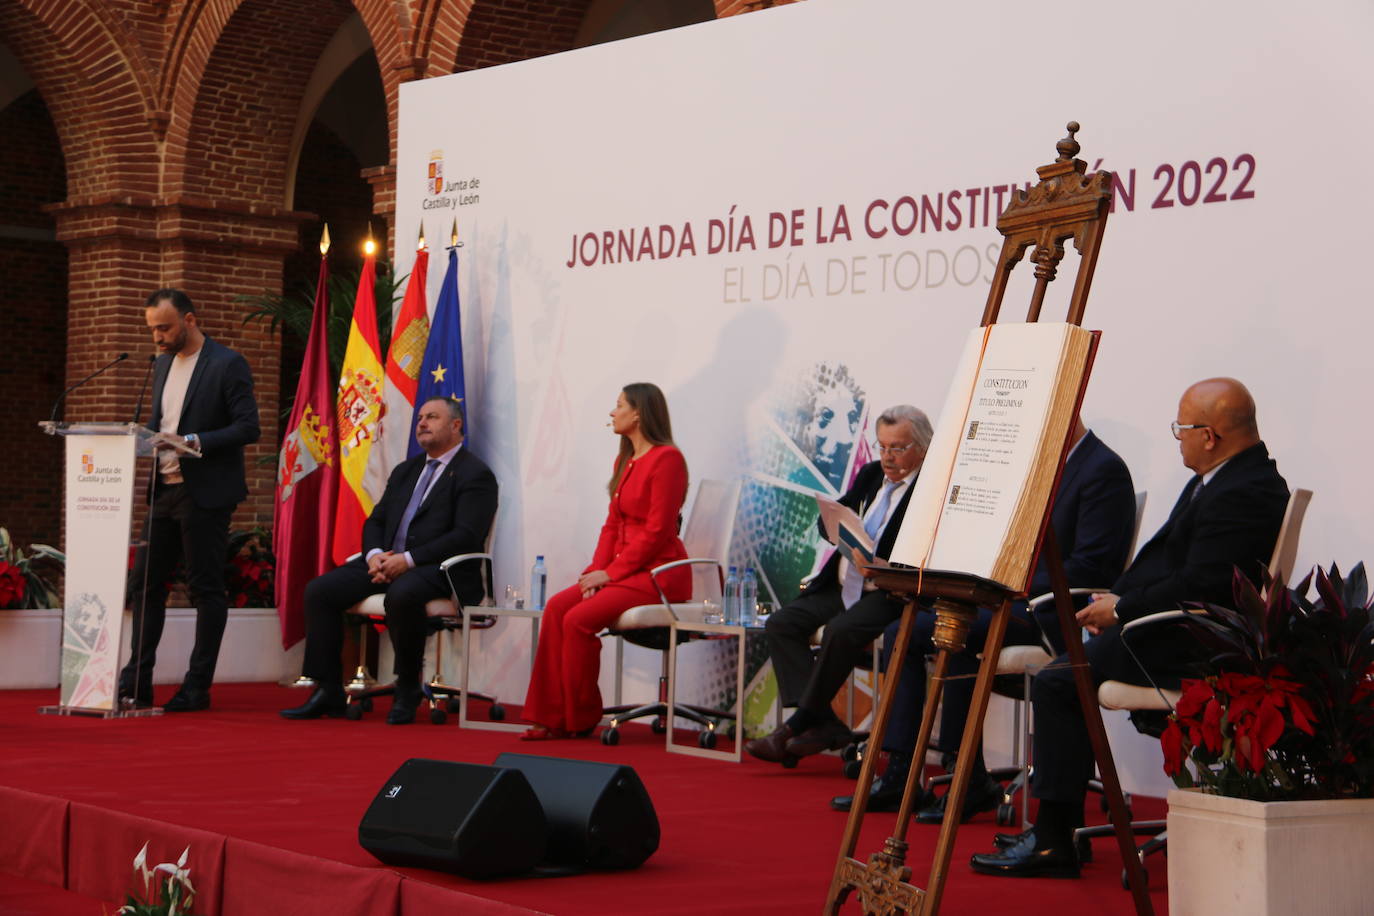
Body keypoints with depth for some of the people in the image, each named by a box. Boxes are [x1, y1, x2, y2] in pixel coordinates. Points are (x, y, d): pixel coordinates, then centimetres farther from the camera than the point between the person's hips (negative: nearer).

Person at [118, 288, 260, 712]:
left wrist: (195, 442, -23)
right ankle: (136, 683, 11)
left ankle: (197, 688, 4)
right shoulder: (163, 363, 16)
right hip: (164, 488, 8)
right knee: (144, 582, 6)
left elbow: (248, 428, -13)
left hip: (205, 493, -8)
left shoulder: (227, 364, -8)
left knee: (206, 589, -1)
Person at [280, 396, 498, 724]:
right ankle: (328, 691, -9)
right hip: (387, 562, 8)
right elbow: (375, 521, 19)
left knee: (401, 594, -39)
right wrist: (375, 555, -5)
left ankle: (407, 691, -21)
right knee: (320, 590, -11)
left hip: (439, 570, -8)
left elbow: (465, 537, -14)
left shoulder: (475, 475, -2)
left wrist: (408, 560, -21)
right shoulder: (405, 471, 23)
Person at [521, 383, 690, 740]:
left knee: (579, 619, -23)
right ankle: (551, 718, -12)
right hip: (623, 572, 9)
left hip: (658, 573, -9)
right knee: (557, 607, -12)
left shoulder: (666, 458, -12)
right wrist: (597, 569, 0)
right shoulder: (624, 461, 18)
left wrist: (610, 573, -16)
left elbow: (657, 530, -17)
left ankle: (581, 721, -8)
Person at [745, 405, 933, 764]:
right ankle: (822, 724, -18)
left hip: (889, 592, -8)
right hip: (841, 586, 8)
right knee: (781, 624, -9)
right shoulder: (870, 475, 16)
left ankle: (797, 725, -19)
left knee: (841, 630, -32)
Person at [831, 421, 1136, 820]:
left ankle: (973, 783, -21)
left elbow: (1090, 567, -19)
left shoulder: (1105, 470, -10)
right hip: (1019, 597, 10)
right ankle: (898, 776, -6)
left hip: (1060, 613, -10)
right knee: (903, 630, -1)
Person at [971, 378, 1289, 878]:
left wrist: (1122, 610, -15)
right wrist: (1117, 598, 7)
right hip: (1179, 634, 12)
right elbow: (1169, 559, 20)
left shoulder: (1244, 493, -21)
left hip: (1193, 648, -12)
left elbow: (1199, 588, -26)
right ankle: (1057, 829, 18)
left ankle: (1053, 842, -12)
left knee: (1056, 683, -16)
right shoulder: (1219, 479, 15)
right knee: (1061, 675, 16)